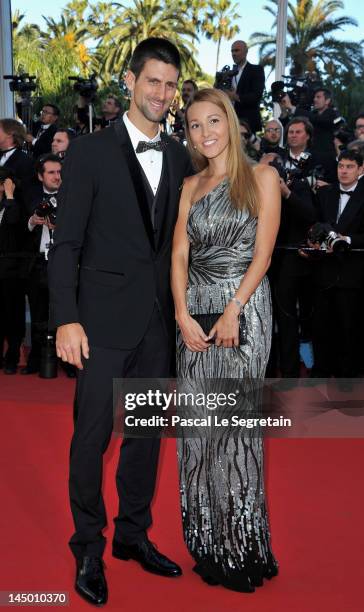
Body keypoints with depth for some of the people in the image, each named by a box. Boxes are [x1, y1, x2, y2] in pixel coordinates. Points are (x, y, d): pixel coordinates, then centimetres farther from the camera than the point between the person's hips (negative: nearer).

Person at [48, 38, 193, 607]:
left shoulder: (179, 157, 9)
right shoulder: (90, 152, -4)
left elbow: (178, 237, 12)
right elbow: (66, 243, -7)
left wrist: (181, 309, 6)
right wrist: (66, 319, -14)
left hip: (159, 319, 5)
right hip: (105, 318, -5)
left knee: (147, 432, 14)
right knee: (93, 435, 1)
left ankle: (133, 533, 31)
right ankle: (89, 548, 20)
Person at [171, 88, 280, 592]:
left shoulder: (261, 177, 2)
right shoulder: (190, 186, 14)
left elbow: (263, 252, -6)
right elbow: (179, 255, 6)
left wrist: (233, 310, -16)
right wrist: (183, 314, -8)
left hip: (244, 304, -4)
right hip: (194, 308, 4)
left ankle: (243, 546, 11)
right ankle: (207, 543, 17)